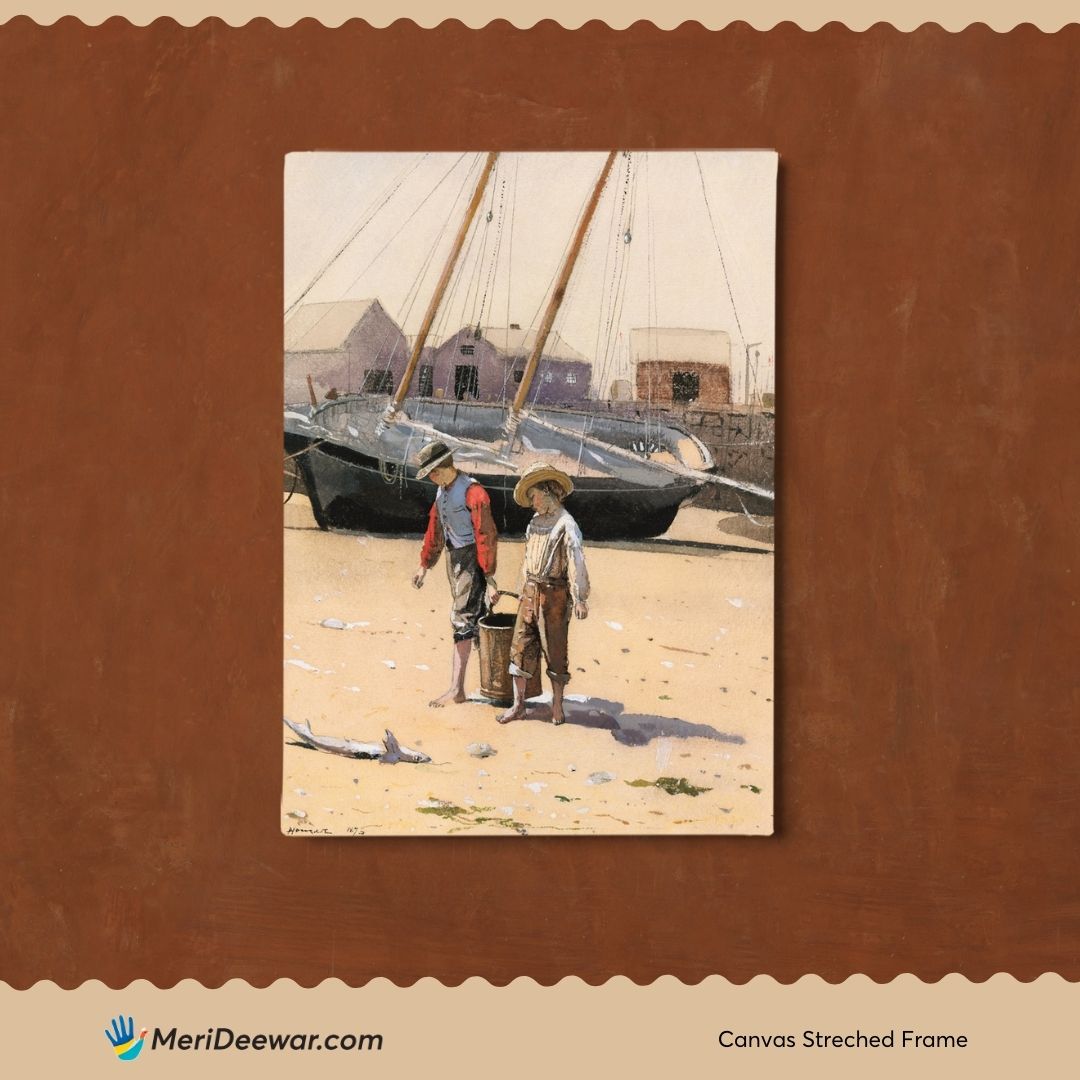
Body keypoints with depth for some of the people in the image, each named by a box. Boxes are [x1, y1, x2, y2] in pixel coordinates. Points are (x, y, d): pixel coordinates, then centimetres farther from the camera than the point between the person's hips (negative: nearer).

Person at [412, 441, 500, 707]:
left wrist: (490, 578, -22)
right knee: (473, 615, 14)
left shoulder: (472, 492, -19)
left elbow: (486, 537, -21)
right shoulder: (442, 492, 8)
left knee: (461, 618, -10)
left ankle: (456, 689, -5)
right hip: (454, 558, 9)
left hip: (471, 559, -9)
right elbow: (435, 531, 18)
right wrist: (424, 565, 19)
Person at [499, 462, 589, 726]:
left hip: (554, 594, -7)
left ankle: (557, 705, 14)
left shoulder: (566, 524, -12)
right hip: (530, 594, 7)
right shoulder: (535, 523, 13)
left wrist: (580, 599, -25)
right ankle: (518, 704, 12)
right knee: (521, 646, 5)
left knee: (555, 650, 3)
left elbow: (576, 562, -19)